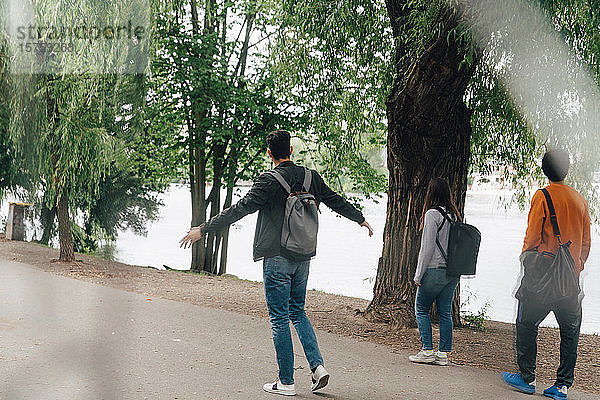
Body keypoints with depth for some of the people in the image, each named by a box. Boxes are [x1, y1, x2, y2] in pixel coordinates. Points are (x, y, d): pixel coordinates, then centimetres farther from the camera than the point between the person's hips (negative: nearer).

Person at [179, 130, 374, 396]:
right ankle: (317, 366, 9)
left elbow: (240, 209, -18)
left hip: (277, 259, -6)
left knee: (279, 319, 2)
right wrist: (361, 220, 34)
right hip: (302, 257, 6)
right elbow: (336, 201, 17)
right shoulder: (310, 177, 5)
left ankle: (286, 383, 7)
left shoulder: (269, 181, -13)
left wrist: (203, 229, -14)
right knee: (297, 312, 20)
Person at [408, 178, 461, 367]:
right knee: (445, 312, 10)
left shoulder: (432, 214, -13)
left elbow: (428, 247, -14)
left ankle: (427, 351, 4)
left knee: (421, 309, 7)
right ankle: (443, 353, 13)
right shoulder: (454, 214, 8)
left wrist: (419, 275, -8)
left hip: (435, 270, -7)